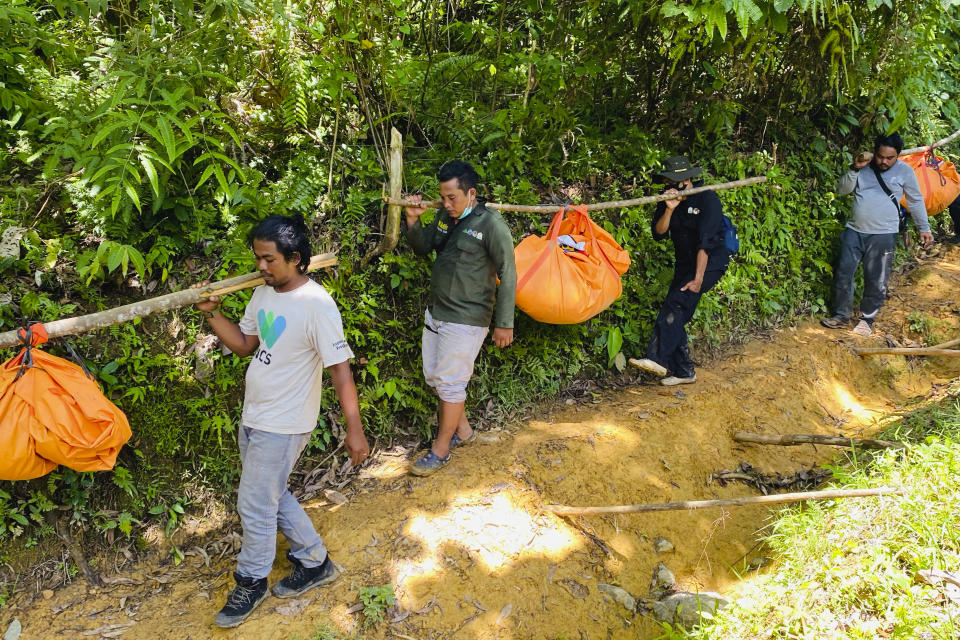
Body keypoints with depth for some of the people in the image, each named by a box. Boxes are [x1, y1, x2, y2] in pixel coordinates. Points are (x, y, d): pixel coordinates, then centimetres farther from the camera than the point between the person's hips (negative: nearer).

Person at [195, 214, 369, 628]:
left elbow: (339, 367, -23)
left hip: (283, 426, -9)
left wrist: (354, 429, -24)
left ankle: (251, 585, 27)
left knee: (255, 505, 3)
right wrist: (212, 314, -4)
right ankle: (315, 563, 38)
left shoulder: (316, 305, -23)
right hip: (254, 418, 9)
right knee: (272, 496, 20)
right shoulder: (263, 294, 2)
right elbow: (244, 344, 11)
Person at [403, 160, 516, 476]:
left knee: (450, 382, 1)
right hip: (436, 313, 8)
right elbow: (422, 248, 16)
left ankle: (441, 449, 18)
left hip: (466, 319, -8)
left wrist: (504, 323, -14)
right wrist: (413, 220, -4)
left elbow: (507, 275, -14)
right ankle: (462, 429, 36)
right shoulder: (445, 216, 4)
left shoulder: (491, 224, -17)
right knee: (434, 376, 17)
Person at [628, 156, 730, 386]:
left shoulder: (707, 199, -16)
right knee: (675, 316, 1)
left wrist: (698, 279, -28)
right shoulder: (668, 200, 3)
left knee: (676, 302, -27)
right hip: (684, 264, 7)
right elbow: (658, 233, -6)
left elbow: (705, 242, -23)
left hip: (710, 263, -7)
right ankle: (684, 371, 12)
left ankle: (658, 359, -31)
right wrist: (669, 209, -23)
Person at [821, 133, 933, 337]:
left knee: (876, 281, 1)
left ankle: (867, 318, 18)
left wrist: (924, 228, 11)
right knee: (843, 274, 2)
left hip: (883, 235, -2)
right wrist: (854, 169, -13)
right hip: (854, 231, 2)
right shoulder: (864, 167, 5)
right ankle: (842, 315, 15)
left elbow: (916, 201, 9)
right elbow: (842, 190, 0)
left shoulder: (904, 171, 0)